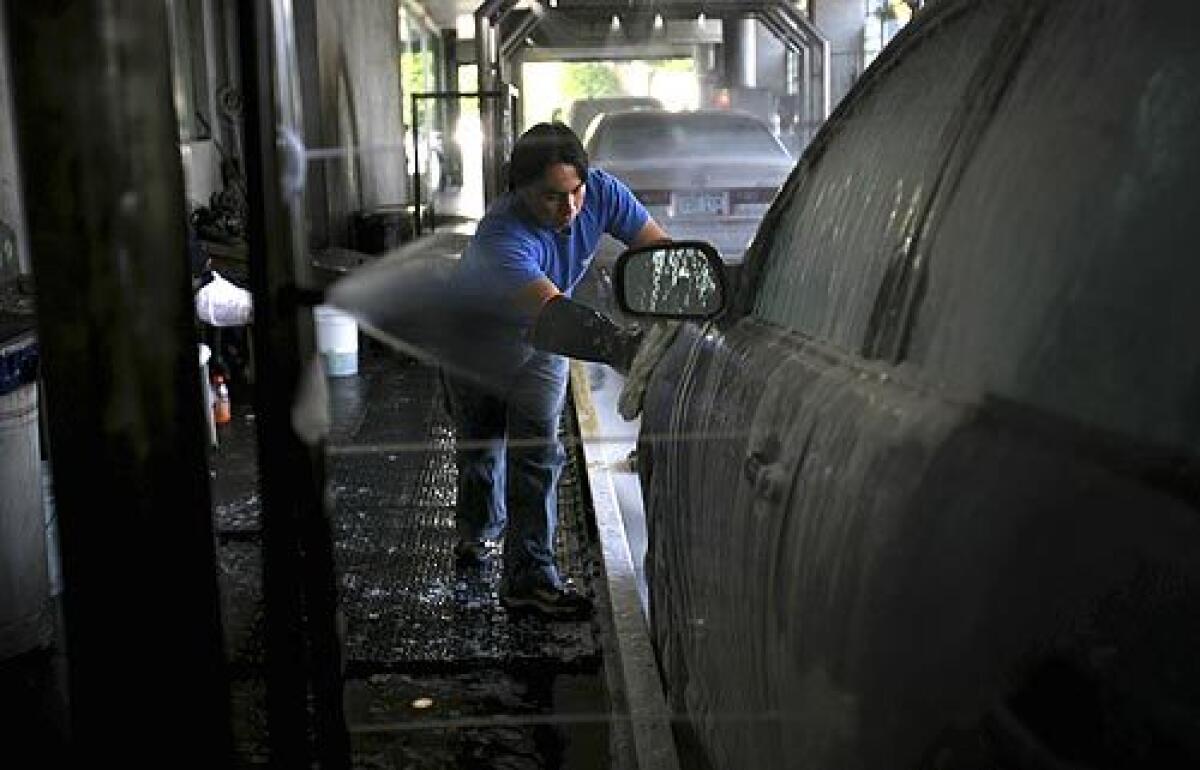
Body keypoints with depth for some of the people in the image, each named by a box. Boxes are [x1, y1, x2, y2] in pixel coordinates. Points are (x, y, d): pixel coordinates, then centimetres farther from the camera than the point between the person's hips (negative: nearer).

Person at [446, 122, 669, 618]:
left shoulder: (601, 193, -26)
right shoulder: (504, 235, -43)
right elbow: (553, 311, -57)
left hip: (540, 342, 3)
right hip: (476, 335, -3)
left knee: (537, 451, -10)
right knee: (480, 444, 16)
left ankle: (531, 575, -5)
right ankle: (477, 531, 44)